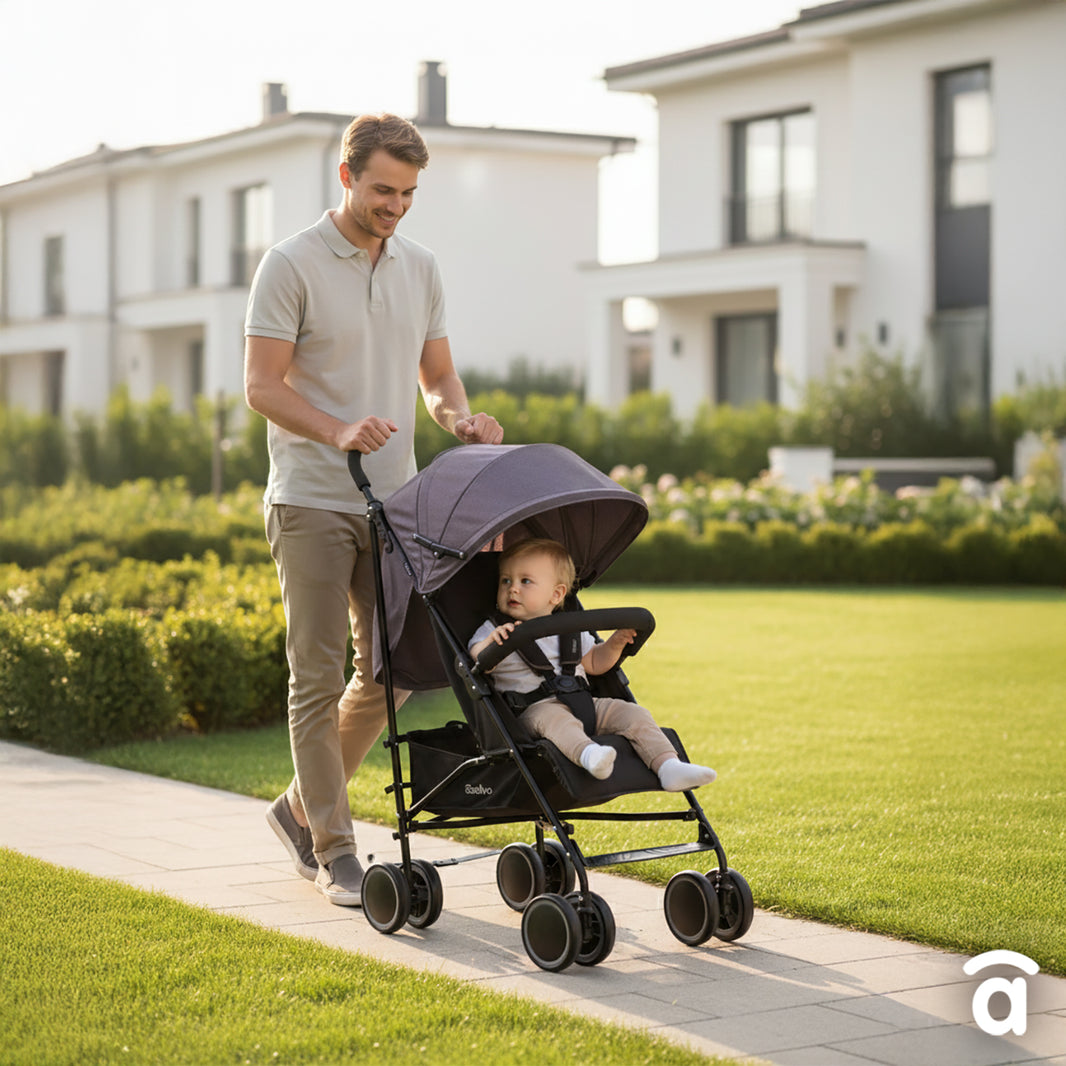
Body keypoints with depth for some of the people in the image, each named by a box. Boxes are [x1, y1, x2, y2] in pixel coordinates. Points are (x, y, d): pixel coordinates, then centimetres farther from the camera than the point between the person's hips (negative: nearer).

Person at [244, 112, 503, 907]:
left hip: (393, 503, 6)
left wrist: (461, 419, -6)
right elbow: (262, 385, -12)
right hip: (312, 503, -6)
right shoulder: (292, 265, -7)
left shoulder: (420, 268, 11)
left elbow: (437, 374, 16)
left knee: (390, 669, 9)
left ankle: (303, 807, 27)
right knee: (319, 676, -3)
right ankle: (334, 851, 4)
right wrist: (338, 431, -28)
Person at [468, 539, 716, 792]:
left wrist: (614, 645, 10)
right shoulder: (493, 631, 7)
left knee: (633, 713, -13)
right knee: (552, 717, -39)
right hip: (535, 706, -5)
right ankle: (587, 754, -66)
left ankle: (669, 767, -23)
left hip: (585, 704, 5)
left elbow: (593, 663, 29)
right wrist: (490, 642, -31)